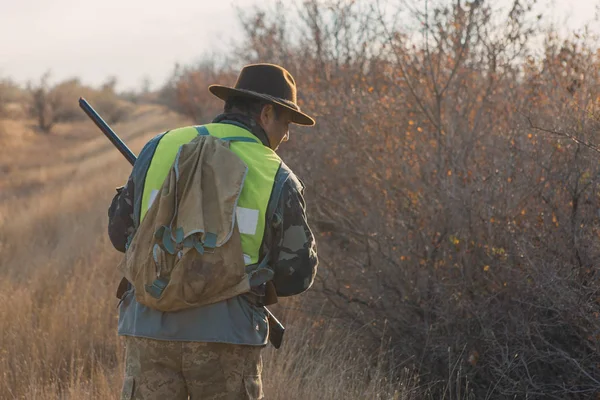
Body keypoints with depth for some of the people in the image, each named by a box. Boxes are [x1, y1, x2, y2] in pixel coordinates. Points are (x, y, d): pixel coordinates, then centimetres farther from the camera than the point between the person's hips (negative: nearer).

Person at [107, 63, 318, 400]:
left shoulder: (161, 148, 4)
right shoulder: (277, 178, -3)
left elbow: (122, 231, 12)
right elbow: (296, 274, 1)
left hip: (151, 326, 2)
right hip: (225, 336, -2)